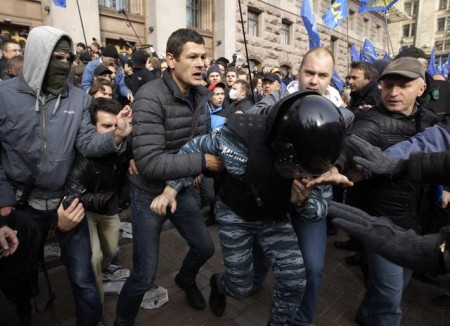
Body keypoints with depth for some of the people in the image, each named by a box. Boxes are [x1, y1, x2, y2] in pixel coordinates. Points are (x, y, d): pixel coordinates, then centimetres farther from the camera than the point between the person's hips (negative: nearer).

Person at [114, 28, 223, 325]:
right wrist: (201, 162, -27)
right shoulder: (150, 98, -25)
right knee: (145, 276, 3)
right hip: (150, 194, -6)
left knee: (205, 247, 21)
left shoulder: (199, 96, -1)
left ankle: (186, 279, 55)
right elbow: (149, 162, -31)